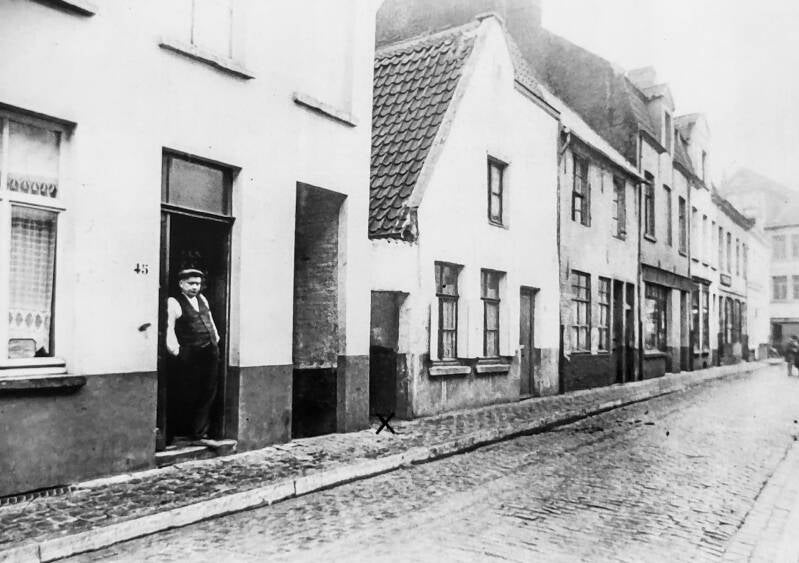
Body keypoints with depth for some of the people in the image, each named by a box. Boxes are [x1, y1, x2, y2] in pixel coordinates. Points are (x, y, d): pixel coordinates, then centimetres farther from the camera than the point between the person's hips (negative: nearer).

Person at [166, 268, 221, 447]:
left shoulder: (202, 299, 15)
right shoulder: (174, 302, -7)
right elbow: (169, 326, -16)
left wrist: (216, 336, 21)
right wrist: (173, 346, -26)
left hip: (211, 352, 7)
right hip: (189, 356, -7)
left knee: (207, 395, 9)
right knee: (186, 397, 2)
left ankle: (199, 434, 18)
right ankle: (180, 433, 19)